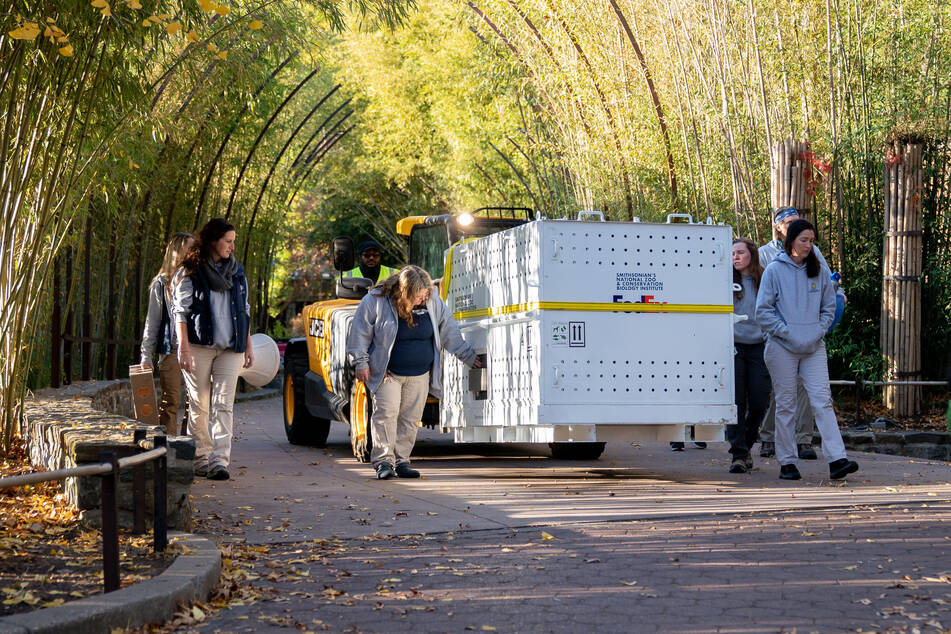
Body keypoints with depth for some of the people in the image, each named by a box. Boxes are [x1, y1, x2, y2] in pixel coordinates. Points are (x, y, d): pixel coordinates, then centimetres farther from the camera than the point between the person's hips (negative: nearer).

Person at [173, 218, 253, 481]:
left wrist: (248, 346, 16)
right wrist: (184, 349, -12)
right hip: (199, 347, -3)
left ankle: (219, 460, -13)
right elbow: (181, 312, -4)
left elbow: (244, 311, 20)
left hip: (230, 349, 3)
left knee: (223, 404, -7)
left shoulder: (236, 272, 15)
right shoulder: (190, 273, -1)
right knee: (199, 404, 3)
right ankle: (200, 457, 13)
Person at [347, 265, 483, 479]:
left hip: (420, 375, 4)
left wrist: (468, 356, 13)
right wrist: (360, 363, -6)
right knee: (386, 413, -11)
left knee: (410, 418, 3)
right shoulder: (375, 301, -12)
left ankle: (401, 461, 12)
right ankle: (383, 460, -4)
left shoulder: (432, 302, 0)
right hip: (387, 373, -3)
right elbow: (360, 331, -5)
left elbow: (449, 331, 10)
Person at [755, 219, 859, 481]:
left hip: (814, 348, 2)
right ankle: (787, 462, 9)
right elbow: (763, 311, -3)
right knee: (785, 405, 2)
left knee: (822, 400, -7)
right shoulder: (774, 270, -1)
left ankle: (837, 459, -14)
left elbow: (829, 306, 15)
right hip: (782, 347, -2)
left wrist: (819, 331, 1)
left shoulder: (820, 270, 9)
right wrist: (786, 332, -11)